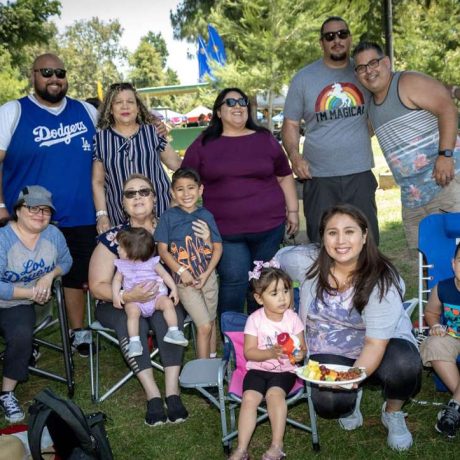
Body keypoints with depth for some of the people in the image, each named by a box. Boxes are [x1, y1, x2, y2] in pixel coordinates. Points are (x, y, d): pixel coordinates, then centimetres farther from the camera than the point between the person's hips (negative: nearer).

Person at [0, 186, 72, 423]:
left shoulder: (53, 235, -5)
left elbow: (65, 261, 11)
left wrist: (49, 276, -9)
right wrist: (31, 292, -19)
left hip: (20, 306, 3)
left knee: (21, 335, -25)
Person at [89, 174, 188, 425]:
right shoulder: (112, 238, -4)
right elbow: (97, 286, -7)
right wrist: (129, 296, -24)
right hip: (119, 304, -1)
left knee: (169, 316, -31)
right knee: (131, 322, -33)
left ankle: (172, 390, -31)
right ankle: (152, 394, -29)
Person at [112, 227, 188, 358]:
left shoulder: (152, 262, 1)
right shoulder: (122, 265, 8)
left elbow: (165, 275, 6)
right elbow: (117, 280, 11)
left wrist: (174, 289, -4)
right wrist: (116, 295, -6)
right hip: (133, 300, 0)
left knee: (167, 302, -25)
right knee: (132, 311, -31)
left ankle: (173, 332, -17)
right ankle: (134, 341, -30)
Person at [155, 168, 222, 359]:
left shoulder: (206, 216, 1)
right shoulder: (169, 217, -5)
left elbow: (218, 247, 2)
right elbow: (162, 250, -5)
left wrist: (206, 274, -9)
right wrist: (181, 271, -15)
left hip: (208, 276, 3)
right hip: (185, 280, -3)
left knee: (211, 322, 14)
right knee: (204, 325, -8)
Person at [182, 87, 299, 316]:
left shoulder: (265, 139, 9)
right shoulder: (203, 144, 4)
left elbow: (284, 177, 14)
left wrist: (292, 211, 10)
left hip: (268, 226, 2)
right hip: (224, 230, -2)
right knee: (234, 280, -8)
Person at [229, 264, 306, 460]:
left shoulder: (292, 318, -2)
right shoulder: (255, 319, -6)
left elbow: (302, 348, 3)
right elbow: (249, 352, -7)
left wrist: (299, 354, -22)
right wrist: (270, 353, -24)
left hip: (284, 370, 0)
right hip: (258, 369, 1)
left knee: (274, 394, -29)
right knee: (249, 398, -23)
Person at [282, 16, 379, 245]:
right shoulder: (303, 78, 3)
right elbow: (290, 124, 4)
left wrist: (362, 139, 4)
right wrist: (294, 154, -13)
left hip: (360, 174, 2)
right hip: (319, 177, -1)